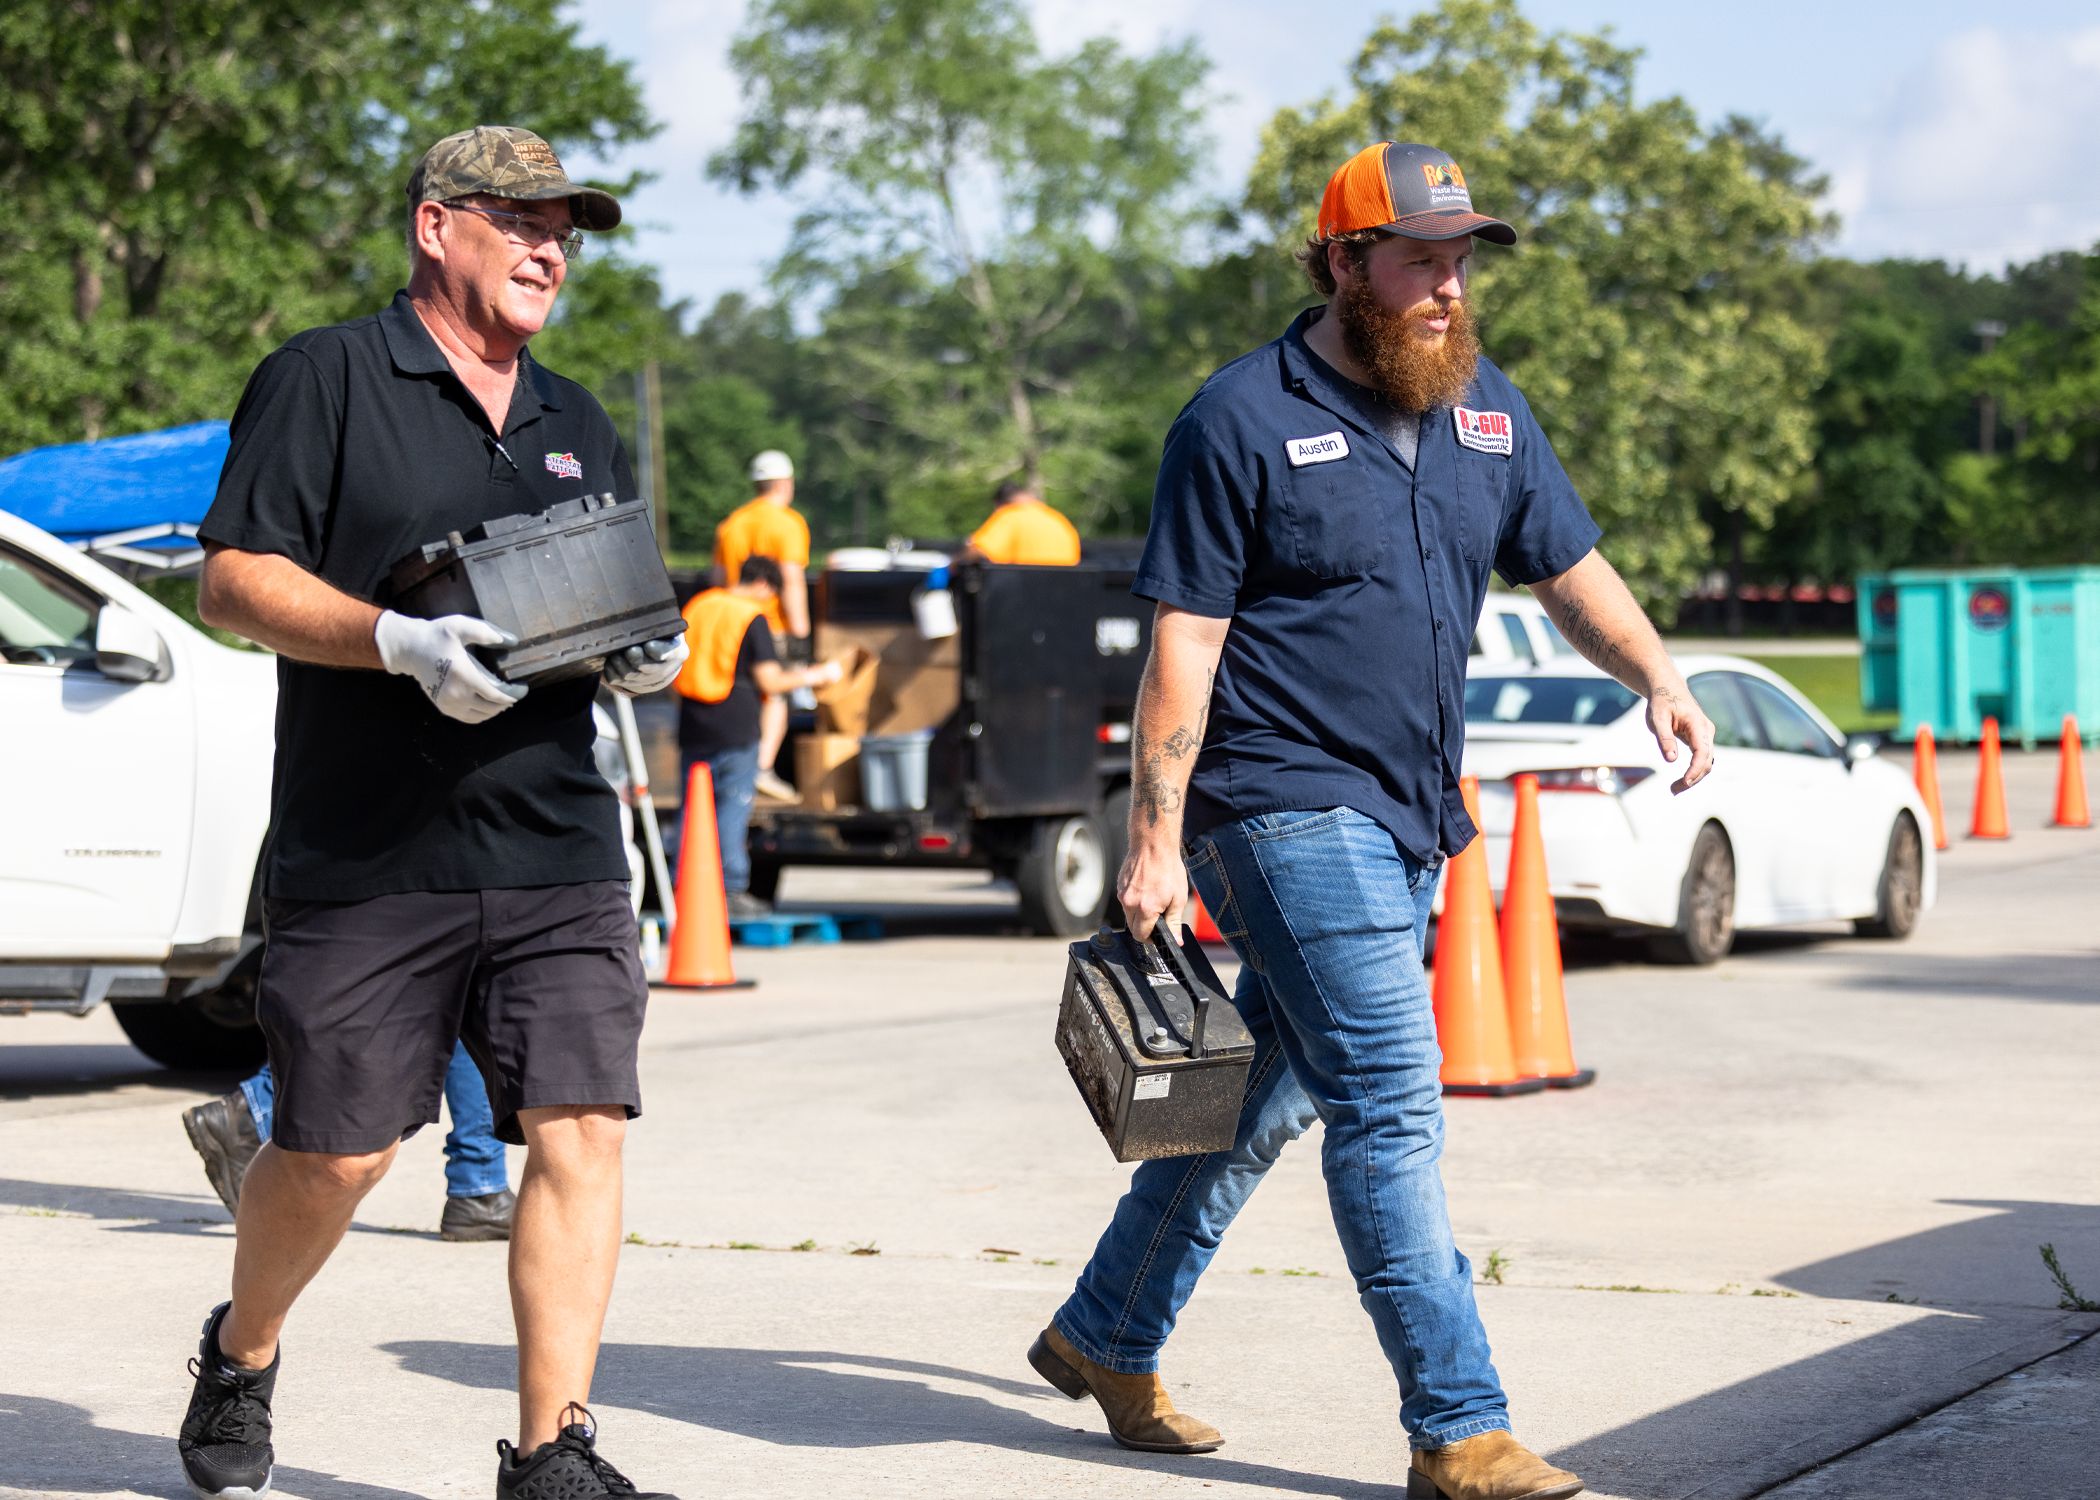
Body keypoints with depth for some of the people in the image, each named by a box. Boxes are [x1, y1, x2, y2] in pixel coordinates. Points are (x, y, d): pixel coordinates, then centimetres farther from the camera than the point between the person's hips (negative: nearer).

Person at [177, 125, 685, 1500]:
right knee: (334, 1154, 2)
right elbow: (235, 581, -7)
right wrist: (402, 642, -20)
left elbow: (622, 603, 24)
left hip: (559, 855, 5)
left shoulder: (579, 425, 19)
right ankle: (241, 1361, 31)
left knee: (581, 1130, -8)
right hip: (366, 857, -4)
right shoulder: (326, 380, 0)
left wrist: (644, 658, 0)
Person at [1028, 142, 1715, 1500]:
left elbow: (1568, 567, 18)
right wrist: (1157, 839, -12)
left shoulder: (1485, 408, 11)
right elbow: (1184, 640, -9)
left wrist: (1660, 681, 0)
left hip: (1409, 820, 8)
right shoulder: (1243, 420, -9)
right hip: (1287, 809, -8)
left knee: (1264, 1099, 14)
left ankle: (1106, 1337, 30)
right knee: (1392, 1106, -12)